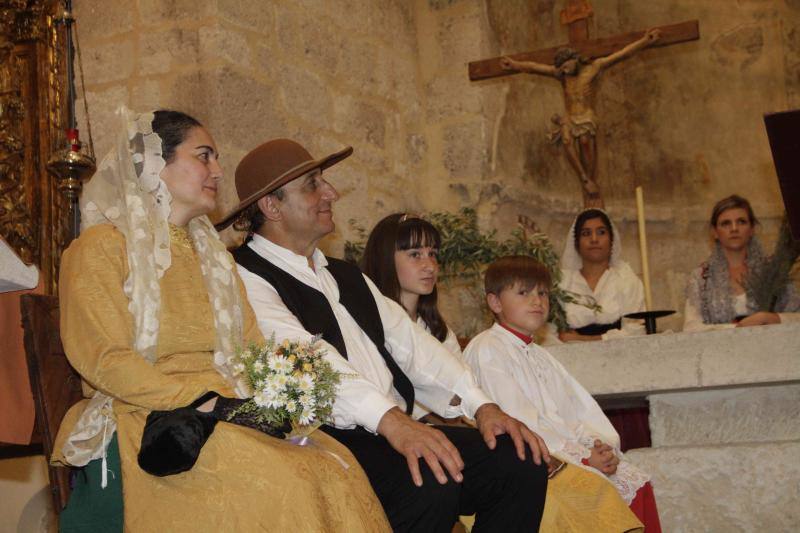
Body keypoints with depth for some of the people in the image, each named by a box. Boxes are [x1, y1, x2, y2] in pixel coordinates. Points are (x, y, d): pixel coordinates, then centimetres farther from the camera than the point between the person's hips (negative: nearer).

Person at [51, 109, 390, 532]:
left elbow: (252, 350, 18)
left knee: (334, 466, -24)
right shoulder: (103, 246, 2)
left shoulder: (213, 255, 24)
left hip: (224, 414, 6)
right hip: (145, 425, -6)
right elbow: (105, 359, -10)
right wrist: (200, 402, -17)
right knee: (280, 484, -33)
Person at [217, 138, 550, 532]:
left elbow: (409, 343, 16)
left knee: (521, 460, -8)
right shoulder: (246, 278, -4)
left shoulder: (346, 276, 24)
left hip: (397, 428, 8)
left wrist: (483, 406, 2)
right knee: (431, 480, -32)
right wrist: (391, 420, -33)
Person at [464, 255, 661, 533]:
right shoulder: (486, 350, -5)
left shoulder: (541, 356, 25)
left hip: (571, 451, 9)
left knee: (636, 483, -6)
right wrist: (582, 459, -17)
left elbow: (581, 408, 16)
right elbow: (520, 423, -14)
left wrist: (602, 445, -6)